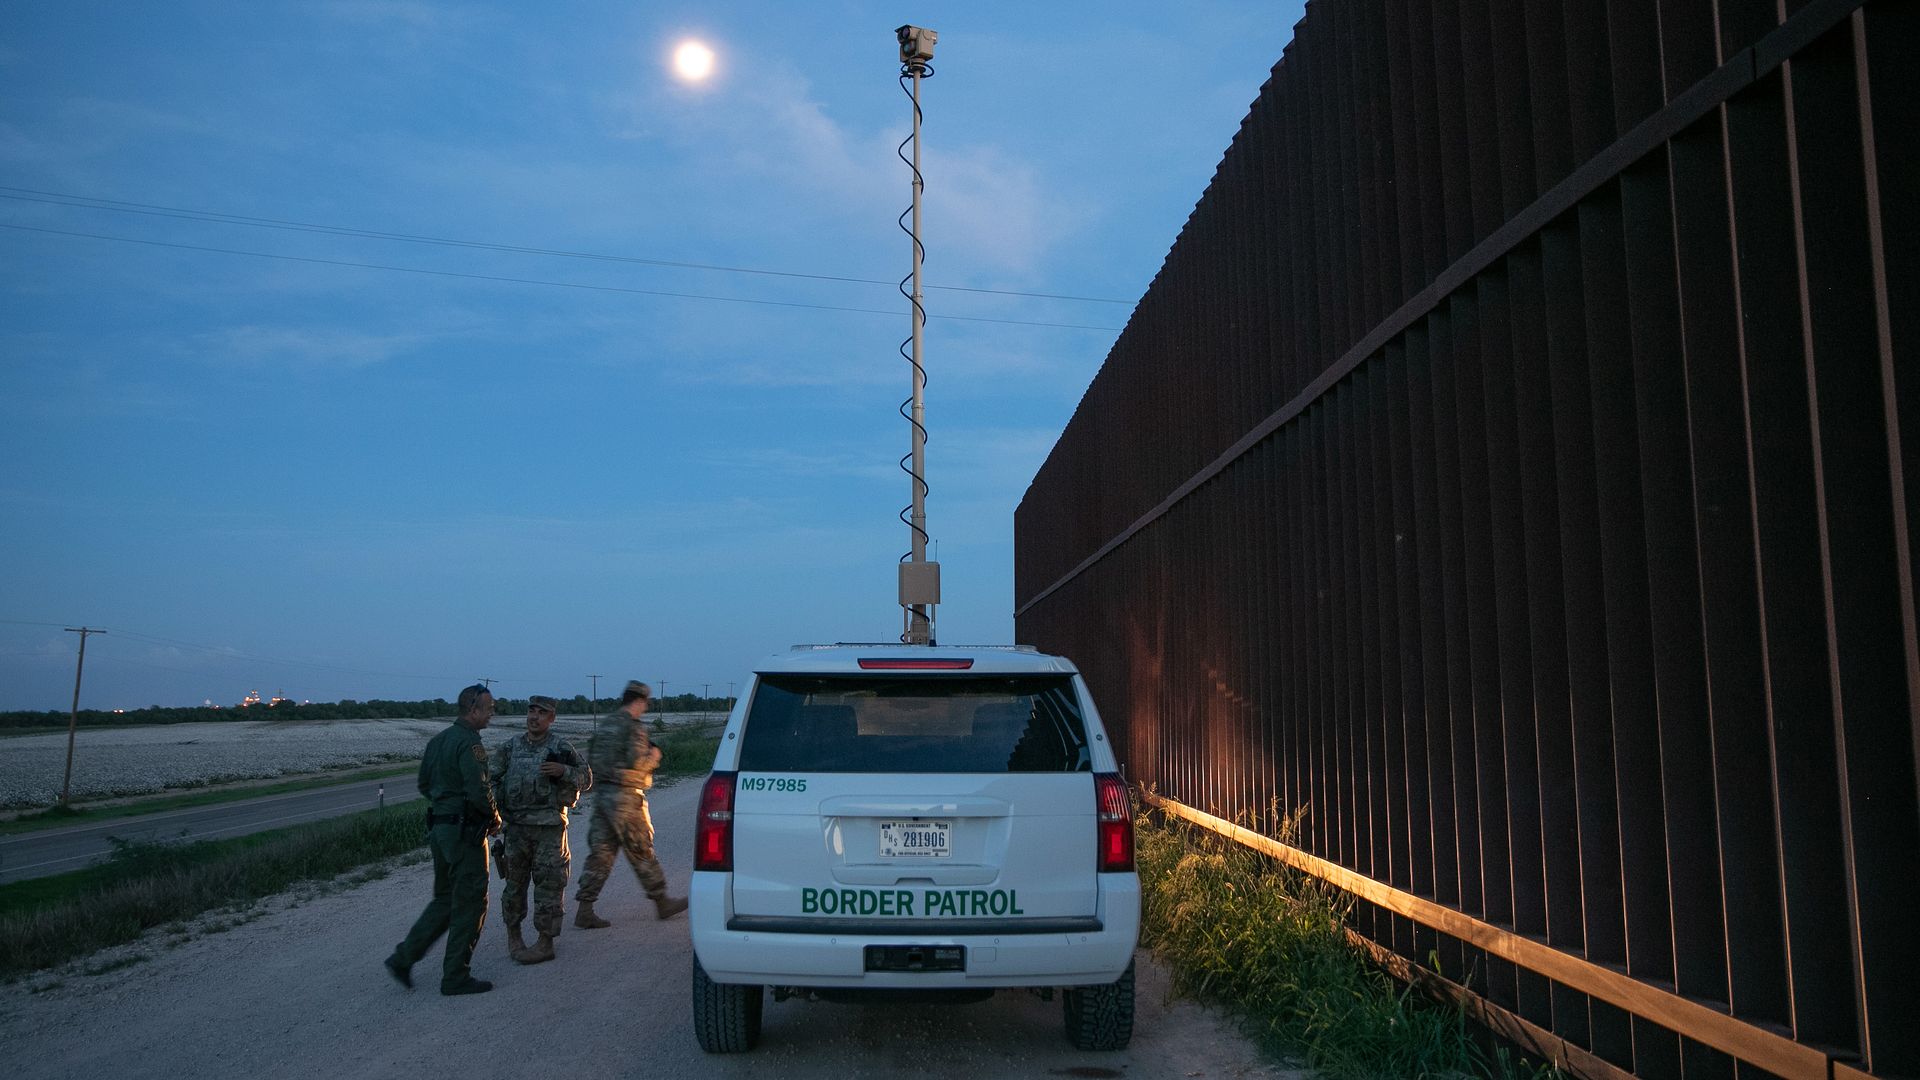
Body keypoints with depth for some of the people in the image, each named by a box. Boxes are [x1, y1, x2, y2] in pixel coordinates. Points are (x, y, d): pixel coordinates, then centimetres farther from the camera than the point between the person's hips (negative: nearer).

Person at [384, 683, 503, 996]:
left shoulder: (438, 740, 11)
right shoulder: (469, 743, -18)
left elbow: (424, 785, 18)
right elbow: (478, 791, -24)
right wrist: (494, 818, -8)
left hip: (439, 827, 9)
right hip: (466, 832, -9)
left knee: (444, 900, 21)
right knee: (469, 905, 2)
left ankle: (403, 958, 17)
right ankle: (456, 978, 9)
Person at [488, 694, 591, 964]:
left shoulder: (561, 748, -1)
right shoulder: (510, 747, 7)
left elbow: (586, 778, 1)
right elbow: (491, 779, 9)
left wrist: (563, 771, -17)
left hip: (549, 826, -3)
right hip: (516, 825, 3)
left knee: (548, 884, -1)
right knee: (515, 881, 11)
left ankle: (545, 943, 8)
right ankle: (513, 935, 27)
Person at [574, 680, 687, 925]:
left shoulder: (604, 724, 12)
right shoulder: (633, 726, -13)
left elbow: (591, 758, 16)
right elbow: (636, 764, -21)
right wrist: (653, 757, -2)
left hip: (602, 794, 7)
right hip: (625, 798, -7)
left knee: (600, 854, 8)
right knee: (642, 852, 4)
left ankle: (585, 911, 5)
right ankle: (663, 903, 17)